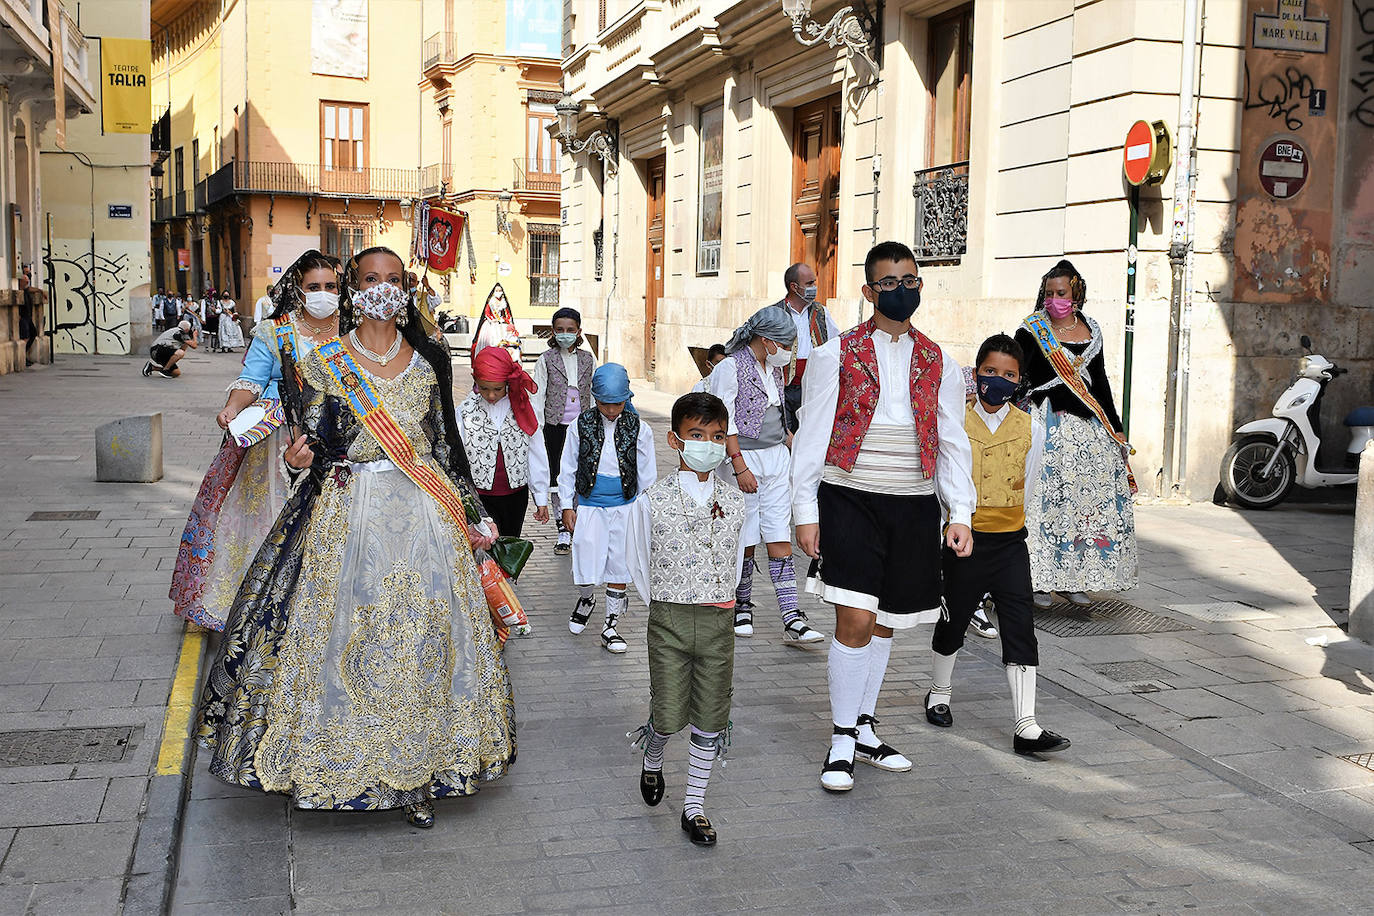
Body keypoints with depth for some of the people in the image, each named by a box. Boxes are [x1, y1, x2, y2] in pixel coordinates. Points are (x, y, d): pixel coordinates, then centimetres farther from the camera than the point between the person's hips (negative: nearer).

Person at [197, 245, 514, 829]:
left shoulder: (428, 362, 8)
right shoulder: (325, 362, 2)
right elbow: (316, 441, -1)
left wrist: (470, 513, 12)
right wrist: (303, 458, -24)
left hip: (423, 514, 2)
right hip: (348, 513, -2)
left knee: (423, 638, 2)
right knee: (343, 635, -3)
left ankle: (416, 778, 13)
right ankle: (339, 767, 14)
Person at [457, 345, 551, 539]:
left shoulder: (521, 409, 0)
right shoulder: (465, 411, -5)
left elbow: (536, 456, 5)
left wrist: (541, 499, 7)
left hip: (516, 496, 3)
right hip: (479, 496, -2)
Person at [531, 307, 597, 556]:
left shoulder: (588, 359, 7)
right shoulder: (546, 360, 0)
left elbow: (595, 395, 12)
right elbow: (537, 396, -1)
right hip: (556, 426, -2)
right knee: (558, 477, 1)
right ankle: (563, 532, 8)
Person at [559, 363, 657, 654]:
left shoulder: (639, 429, -1)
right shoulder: (580, 425, -2)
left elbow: (647, 474, 6)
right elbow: (568, 467, 5)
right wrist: (567, 506, 4)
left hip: (625, 506, 1)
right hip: (590, 505, -1)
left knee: (619, 566, 4)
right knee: (587, 565, -4)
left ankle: (610, 627, 17)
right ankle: (585, 600, 30)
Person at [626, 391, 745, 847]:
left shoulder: (734, 500, 3)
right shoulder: (652, 501, -6)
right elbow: (639, 565, 5)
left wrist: (719, 604, 12)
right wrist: (667, 608, 8)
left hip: (719, 623, 3)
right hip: (669, 621, -2)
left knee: (709, 718, 6)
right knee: (668, 716, 1)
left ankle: (694, 806, 20)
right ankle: (652, 763, 36)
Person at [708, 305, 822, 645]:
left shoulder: (774, 368, 13)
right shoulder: (729, 368, -10)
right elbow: (725, 424, -14)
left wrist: (790, 443, 25)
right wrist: (740, 467, -18)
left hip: (777, 457, 6)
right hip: (744, 460, -6)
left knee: (780, 539, -1)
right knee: (745, 541, 1)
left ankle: (792, 620, -5)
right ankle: (742, 607, 22)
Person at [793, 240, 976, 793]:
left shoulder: (939, 364, 10)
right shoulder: (835, 356, 1)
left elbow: (953, 443, 10)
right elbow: (811, 437, 0)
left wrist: (960, 513, 0)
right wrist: (805, 512, -5)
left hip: (914, 507, 4)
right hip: (850, 500, -4)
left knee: (885, 623, 12)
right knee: (856, 621, -11)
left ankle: (863, 730, 27)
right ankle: (841, 742, 4)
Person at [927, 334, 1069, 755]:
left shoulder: (1030, 430, 2)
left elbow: (1026, 487, 12)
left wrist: (1002, 518, 12)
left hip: (1009, 542, 1)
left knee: (1020, 629, -4)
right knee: (953, 622, 12)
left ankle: (1026, 727, -3)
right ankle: (939, 693, 38)